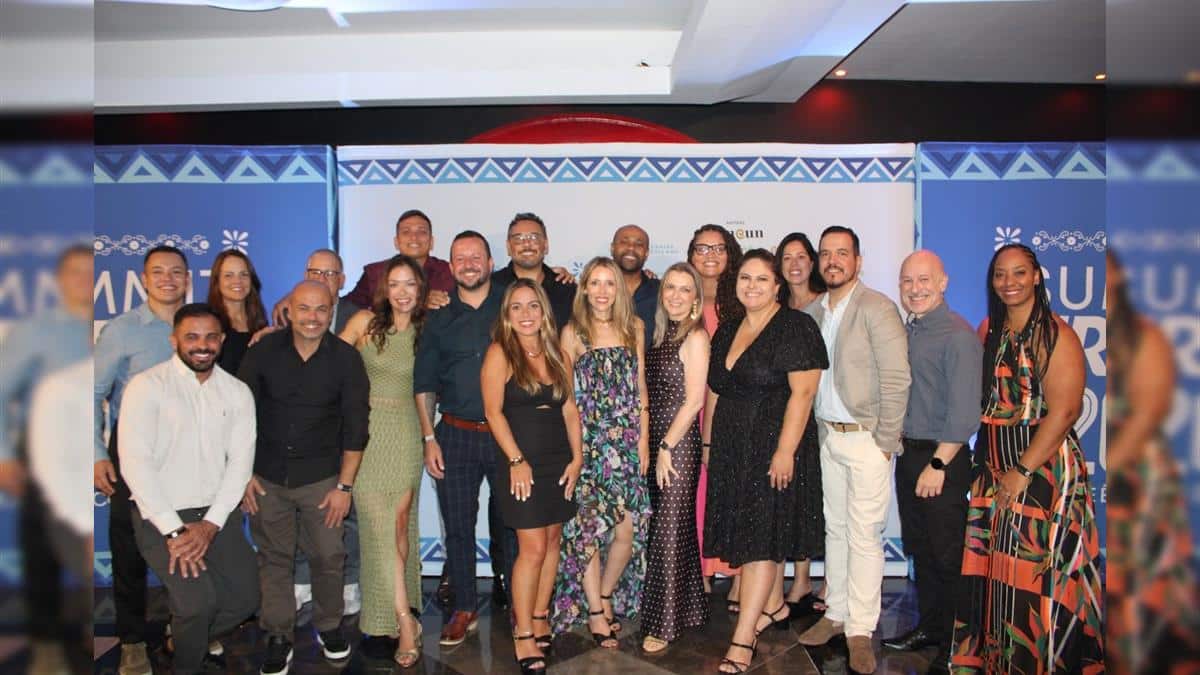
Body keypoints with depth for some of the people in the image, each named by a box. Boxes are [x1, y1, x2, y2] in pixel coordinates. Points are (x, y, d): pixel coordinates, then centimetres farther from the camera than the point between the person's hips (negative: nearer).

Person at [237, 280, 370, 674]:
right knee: (274, 559, 9)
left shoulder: (346, 359, -8)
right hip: (267, 477, 1)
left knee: (328, 556, 4)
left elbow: (355, 426, -5)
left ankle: (329, 625, 29)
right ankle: (278, 638, 26)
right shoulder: (264, 352, -5)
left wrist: (345, 485, -7)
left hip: (321, 478, -1)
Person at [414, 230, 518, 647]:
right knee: (458, 526, 8)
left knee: (514, 522, 7)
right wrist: (429, 438, 2)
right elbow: (424, 384, 7)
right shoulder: (439, 319, 6)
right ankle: (464, 610, 24)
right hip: (456, 436, 2)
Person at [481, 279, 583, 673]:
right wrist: (517, 460, -15)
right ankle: (523, 636, 5)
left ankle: (540, 618, 24)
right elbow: (494, 412, -10)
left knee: (552, 541, 10)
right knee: (533, 548, -6)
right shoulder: (500, 353, -6)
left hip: (559, 460, 5)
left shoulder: (556, 354, 9)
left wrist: (577, 456, 2)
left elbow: (569, 408, 10)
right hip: (522, 462, -5)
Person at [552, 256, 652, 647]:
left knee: (628, 528, 0)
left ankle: (607, 595, 25)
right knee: (589, 527, -1)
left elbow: (640, 388, 9)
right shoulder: (572, 333, 0)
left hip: (626, 441, 3)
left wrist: (644, 441, 4)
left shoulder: (634, 328, 7)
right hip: (586, 441, -2)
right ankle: (595, 612, 15)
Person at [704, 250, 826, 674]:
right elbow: (714, 392, 16)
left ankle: (743, 641, -4)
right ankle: (774, 606, 34)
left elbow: (802, 392, -16)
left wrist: (785, 451, -21)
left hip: (774, 445, -7)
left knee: (761, 533, -6)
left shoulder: (795, 327, -9)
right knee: (748, 527, 15)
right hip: (732, 447, 7)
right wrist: (708, 444, 13)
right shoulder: (727, 331, 12)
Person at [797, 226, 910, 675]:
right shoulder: (814, 311, 9)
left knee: (864, 534, -2)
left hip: (866, 438, -6)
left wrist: (885, 443, -14)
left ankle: (860, 630, 9)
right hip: (828, 435, 6)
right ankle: (836, 614, 26)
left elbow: (896, 380, -13)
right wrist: (817, 429, 5)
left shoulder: (877, 308, -10)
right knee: (835, 528, 14)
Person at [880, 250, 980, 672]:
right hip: (908, 454, 8)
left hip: (942, 459, -8)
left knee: (948, 557, 2)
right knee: (920, 550, 17)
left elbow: (964, 411, -20)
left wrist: (938, 464, -20)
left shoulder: (958, 336, -15)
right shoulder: (909, 331, 11)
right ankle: (928, 627, 32)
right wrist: (898, 439, 9)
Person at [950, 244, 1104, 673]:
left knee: (1038, 571, 0)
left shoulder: (1056, 335, -10)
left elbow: (1064, 411, -16)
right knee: (992, 564, 11)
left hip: (1043, 468, -6)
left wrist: (1023, 471, -17)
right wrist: (995, 468, 6)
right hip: (994, 468, 6)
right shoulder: (989, 330, 10)